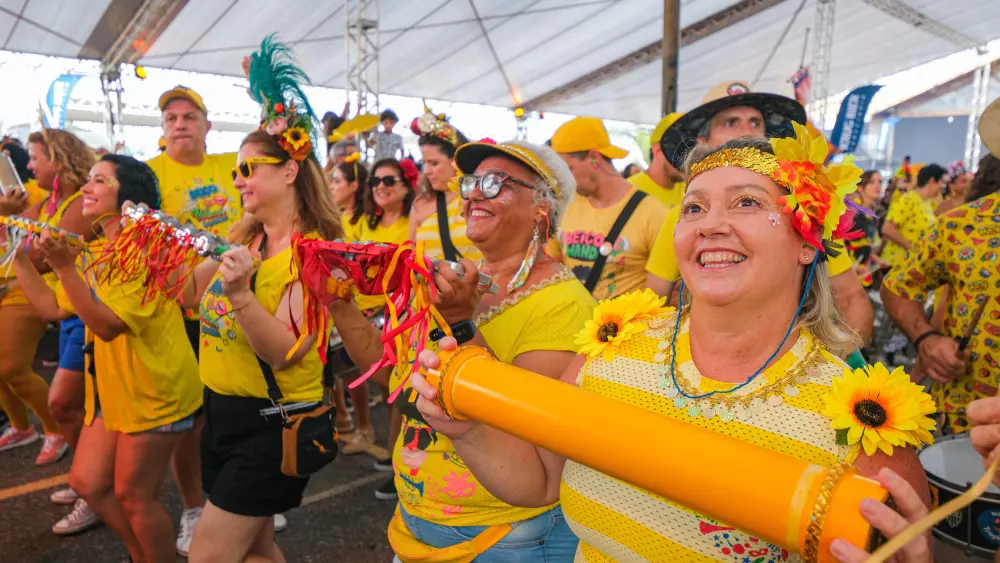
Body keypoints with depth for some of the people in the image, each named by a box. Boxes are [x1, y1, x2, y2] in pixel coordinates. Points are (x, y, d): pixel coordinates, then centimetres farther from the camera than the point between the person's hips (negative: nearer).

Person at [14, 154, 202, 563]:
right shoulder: (95, 252, 9)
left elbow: (108, 325, -25)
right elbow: (52, 307, 10)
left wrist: (64, 267, -30)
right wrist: (20, 255, 7)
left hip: (155, 392, -9)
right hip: (113, 389, 9)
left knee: (134, 496, 3)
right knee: (88, 483, 16)